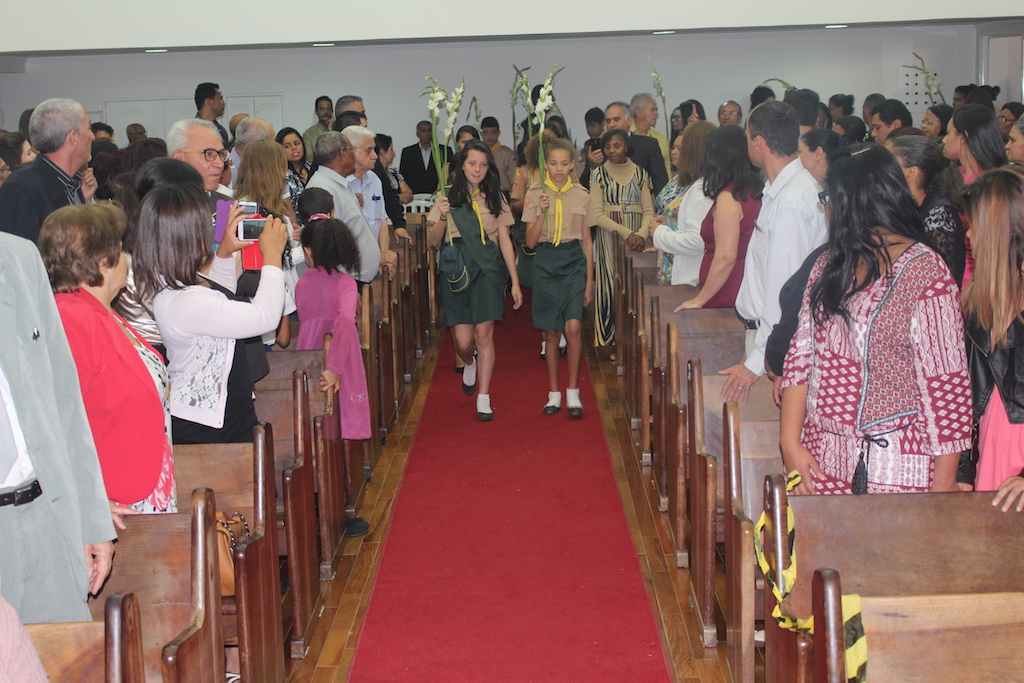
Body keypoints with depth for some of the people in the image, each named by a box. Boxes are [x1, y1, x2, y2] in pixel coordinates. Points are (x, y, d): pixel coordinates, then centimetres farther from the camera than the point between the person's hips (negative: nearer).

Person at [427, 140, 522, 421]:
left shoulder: (494, 197, 8)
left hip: (488, 271, 0)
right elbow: (434, 240, 3)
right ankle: (469, 364, 36)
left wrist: (515, 283, 4)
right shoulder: (449, 196, 3)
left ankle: (484, 399, 0)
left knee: (484, 333, -7)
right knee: (463, 340, -2)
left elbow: (505, 241, 8)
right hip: (457, 269, 0)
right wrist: (442, 217, -18)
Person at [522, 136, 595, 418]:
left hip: (574, 261, 0)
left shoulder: (581, 196, 5)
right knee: (551, 332, 5)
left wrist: (589, 281, 7)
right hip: (546, 263, 0)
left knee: (573, 327, -15)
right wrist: (542, 212, -15)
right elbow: (530, 241, 0)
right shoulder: (535, 195, 3)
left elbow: (587, 242, 9)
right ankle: (554, 393, 16)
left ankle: (573, 393, -4)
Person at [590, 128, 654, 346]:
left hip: (636, 240, 1)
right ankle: (613, 342, 2)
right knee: (611, 286, -4)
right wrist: (625, 232, -16)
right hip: (609, 238, -1)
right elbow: (597, 214, -5)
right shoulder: (599, 174, 2)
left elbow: (649, 210, 3)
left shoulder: (640, 174, 7)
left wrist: (641, 234, -16)